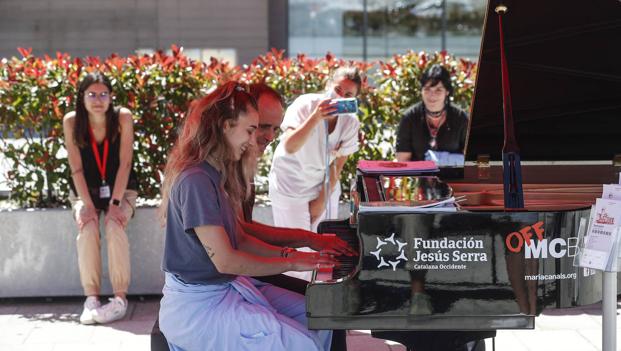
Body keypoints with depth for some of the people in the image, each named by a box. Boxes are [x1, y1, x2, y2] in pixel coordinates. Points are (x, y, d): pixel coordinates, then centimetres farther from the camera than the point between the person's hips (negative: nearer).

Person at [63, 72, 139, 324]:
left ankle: (120, 298, -25)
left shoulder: (123, 118, -16)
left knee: (114, 226, -29)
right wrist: (88, 205, -21)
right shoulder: (71, 121, -13)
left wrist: (115, 203, -23)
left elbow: (125, 163, -17)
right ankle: (91, 299, -25)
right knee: (87, 228, -28)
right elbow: (76, 168, -13)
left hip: (120, 189, -1)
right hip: (85, 191, 1)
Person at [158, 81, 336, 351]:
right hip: (199, 304, -10)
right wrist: (291, 263, -14)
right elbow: (226, 261, -22)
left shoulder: (217, 174, 11)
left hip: (229, 287, 10)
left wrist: (288, 254, 2)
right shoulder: (195, 181, -22)